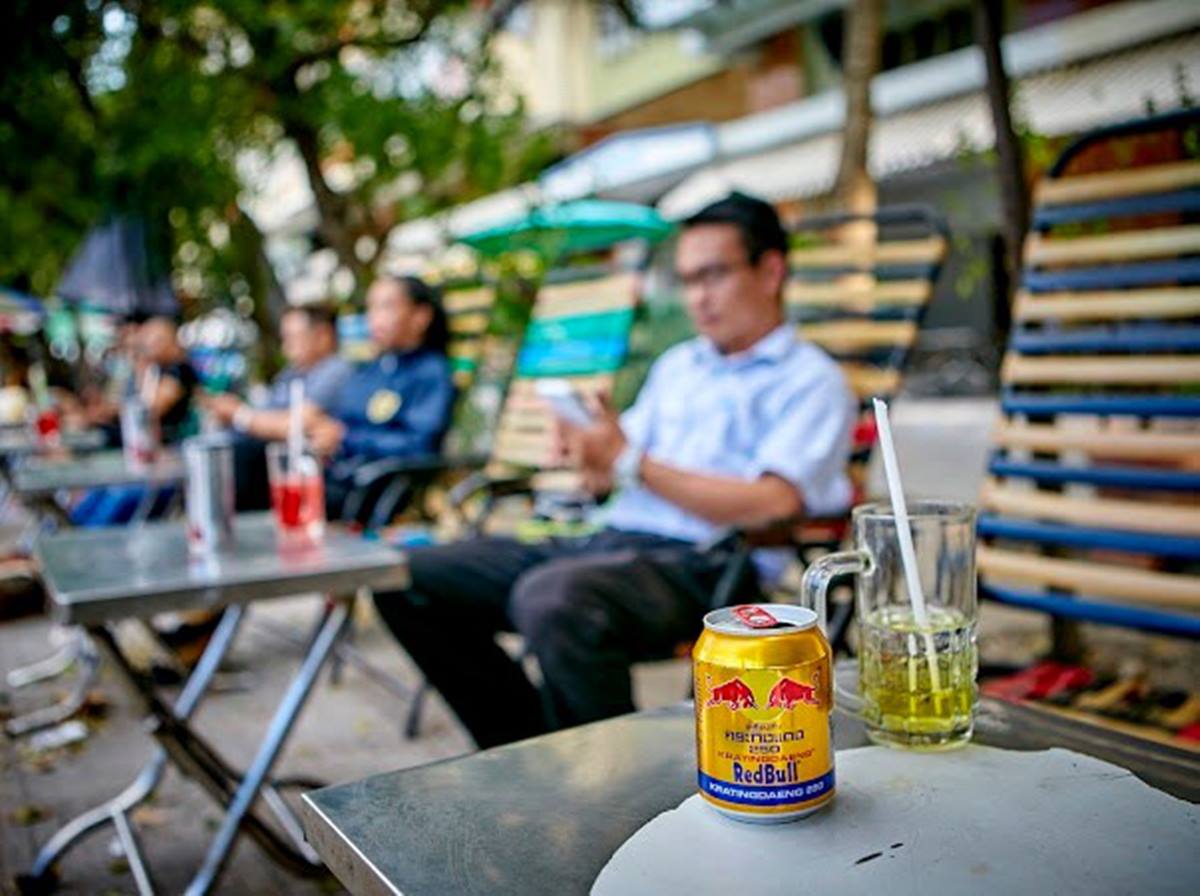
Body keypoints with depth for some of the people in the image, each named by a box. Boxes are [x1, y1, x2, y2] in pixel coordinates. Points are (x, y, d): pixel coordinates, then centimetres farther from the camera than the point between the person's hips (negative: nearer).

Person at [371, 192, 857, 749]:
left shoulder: (810, 381, 1)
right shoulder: (678, 365, 23)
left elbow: (772, 505, -15)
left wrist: (632, 464, -13)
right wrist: (594, 457, -7)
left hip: (703, 568, -8)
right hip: (610, 540, 8)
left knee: (550, 597, -38)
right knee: (412, 579, -1)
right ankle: (530, 742, 4)